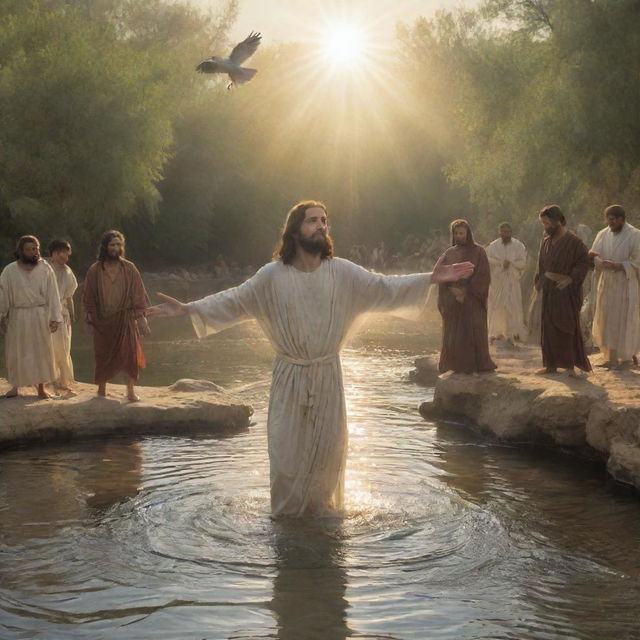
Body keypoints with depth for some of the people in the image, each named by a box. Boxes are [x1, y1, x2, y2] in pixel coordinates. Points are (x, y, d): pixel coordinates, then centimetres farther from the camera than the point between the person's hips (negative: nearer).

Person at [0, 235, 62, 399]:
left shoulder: (45, 268, -6)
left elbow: (52, 294, -5)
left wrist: (54, 318, -9)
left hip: (40, 316, 0)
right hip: (17, 316, 0)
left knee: (41, 351, 7)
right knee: (16, 352, 8)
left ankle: (41, 387, 17)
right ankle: (15, 385, 22)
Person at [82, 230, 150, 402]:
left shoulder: (129, 268, 1)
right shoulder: (95, 270, 1)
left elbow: (138, 294, 2)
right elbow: (89, 298, 5)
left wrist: (141, 317, -4)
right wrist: (89, 321, 3)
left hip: (125, 319, 0)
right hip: (103, 320, 0)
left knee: (130, 352, -9)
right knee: (103, 355, 8)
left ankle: (131, 390, -2)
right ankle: (101, 389, 22)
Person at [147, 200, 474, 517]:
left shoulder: (342, 272, -4)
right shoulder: (273, 275, -8)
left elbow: (383, 287, 0)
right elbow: (234, 300, -4)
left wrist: (431, 278, -6)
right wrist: (187, 308, -12)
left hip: (327, 375, 2)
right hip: (289, 376, -1)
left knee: (327, 449, 8)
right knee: (287, 449, 4)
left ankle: (323, 510, 27)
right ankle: (287, 515, 22)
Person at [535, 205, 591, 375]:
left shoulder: (573, 241, -10)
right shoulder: (546, 241, 11)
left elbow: (584, 262, -11)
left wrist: (570, 279, -19)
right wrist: (540, 282, 8)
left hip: (566, 292, -7)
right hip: (548, 292, 7)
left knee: (565, 327, -5)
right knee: (548, 329, 8)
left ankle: (570, 364, 1)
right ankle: (551, 365, 15)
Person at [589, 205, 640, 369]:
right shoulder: (603, 235, 6)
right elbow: (594, 256, 6)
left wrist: (617, 266, -21)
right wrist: (592, 256, -18)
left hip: (625, 286, -5)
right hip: (606, 285, 5)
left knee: (624, 321, -2)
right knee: (607, 321, 4)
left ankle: (626, 358, 7)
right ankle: (611, 358, 10)